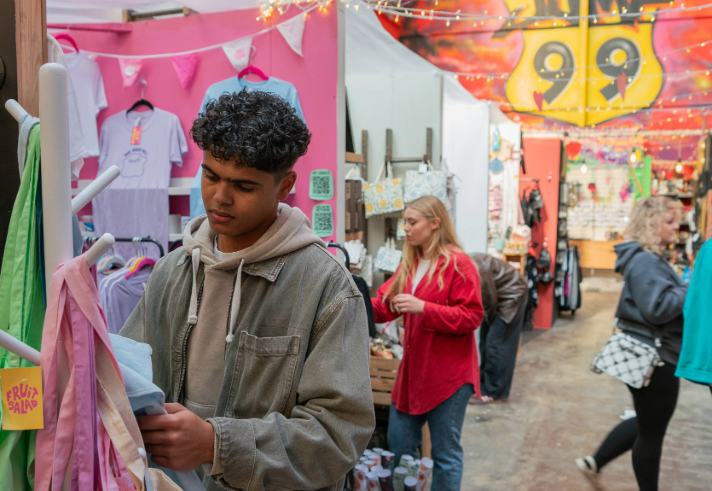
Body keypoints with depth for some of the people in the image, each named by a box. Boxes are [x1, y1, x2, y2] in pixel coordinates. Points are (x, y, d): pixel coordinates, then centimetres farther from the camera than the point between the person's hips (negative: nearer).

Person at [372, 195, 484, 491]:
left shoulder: (458, 264, -13)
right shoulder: (409, 264, 9)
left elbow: (471, 317, -18)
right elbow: (384, 305, 6)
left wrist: (423, 308, -26)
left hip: (447, 374, -7)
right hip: (413, 369, 7)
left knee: (446, 453, 8)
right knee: (398, 445, 17)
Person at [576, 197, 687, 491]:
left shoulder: (651, 258, 13)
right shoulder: (645, 260, -21)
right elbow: (659, 308, -28)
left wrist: (688, 288, 4)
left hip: (651, 354, 11)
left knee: (647, 422, 24)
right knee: (652, 431, 6)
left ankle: (595, 462, 30)